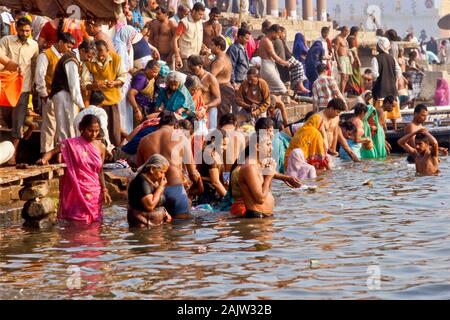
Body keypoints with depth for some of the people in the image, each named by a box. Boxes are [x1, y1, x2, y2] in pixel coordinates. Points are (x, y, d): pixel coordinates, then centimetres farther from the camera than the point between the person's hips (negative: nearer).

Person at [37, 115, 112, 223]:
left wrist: (104, 190, 8)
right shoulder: (72, 144, -5)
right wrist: (44, 159, -30)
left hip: (94, 193, 4)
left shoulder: (100, 147, 6)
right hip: (76, 191, -4)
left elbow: (100, 171, 13)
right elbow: (53, 152, -10)